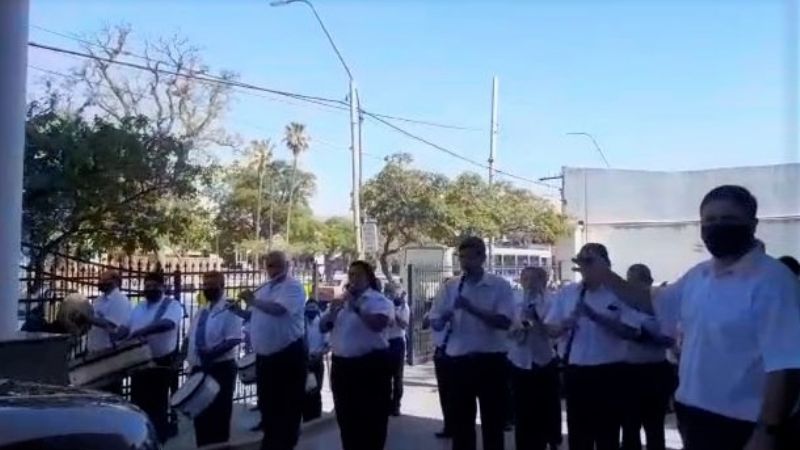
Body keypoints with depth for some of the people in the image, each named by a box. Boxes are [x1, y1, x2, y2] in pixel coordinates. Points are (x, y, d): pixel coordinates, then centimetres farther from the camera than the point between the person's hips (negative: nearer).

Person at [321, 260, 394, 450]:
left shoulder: (379, 300, -4)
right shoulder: (341, 300, 17)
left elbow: (378, 324, -23)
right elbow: (322, 327, 13)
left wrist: (356, 307, -20)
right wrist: (332, 312, -7)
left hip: (370, 364, -6)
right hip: (342, 365, 6)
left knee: (371, 419, 1)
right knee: (346, 418, 14)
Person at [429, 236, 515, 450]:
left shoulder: (500, 286, -5)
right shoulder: (450, 287, 3)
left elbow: (505, 322, -16)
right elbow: (435, 324, 4)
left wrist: (471, 308, -25)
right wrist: (444, 318, -20)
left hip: (491, 360, -2)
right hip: (459, 360, 3)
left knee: (493, 421, 9)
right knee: (461, 420, 13)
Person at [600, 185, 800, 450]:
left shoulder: (771, 280, -18)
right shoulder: (697, 276, 6)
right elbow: (652, 303, 22)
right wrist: (603, 274, 13)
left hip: (741, 428, -7)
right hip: (695, 417, 8)